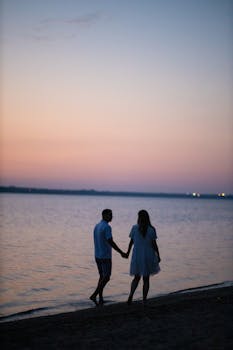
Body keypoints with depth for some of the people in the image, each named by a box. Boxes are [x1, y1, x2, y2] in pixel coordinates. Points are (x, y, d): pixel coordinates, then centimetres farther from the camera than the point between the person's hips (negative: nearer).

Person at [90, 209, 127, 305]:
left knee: (102, 276, 15)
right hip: (105, 257, -9)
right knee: (106, 278, 1)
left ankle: (100, 299, 13)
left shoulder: (96, 227, 10)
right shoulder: (107, 227, -20)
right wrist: (122, 253, -21)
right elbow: (111, 242, -25)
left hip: (97, 256, 9)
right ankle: (94, 295, -8)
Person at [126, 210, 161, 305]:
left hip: (137, 256, 1)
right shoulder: (151, 230, -10)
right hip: (148, 257, -1)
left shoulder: (134, 228, -6)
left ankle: (131, 295, -6)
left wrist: (128, 252, 15)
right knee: (146, 279, 11)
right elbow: (154, 244, -8)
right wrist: (158, 256, 3)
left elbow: (131, 242, 0)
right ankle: (144, 300, 12)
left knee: (136, 277, 16)